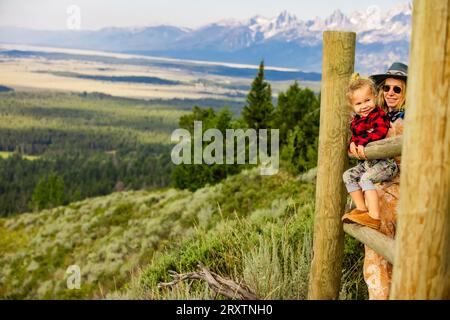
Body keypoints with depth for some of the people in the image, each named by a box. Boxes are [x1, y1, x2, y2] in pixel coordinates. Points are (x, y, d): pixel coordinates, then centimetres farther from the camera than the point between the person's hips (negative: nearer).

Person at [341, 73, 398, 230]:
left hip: (386, 162, -9)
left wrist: (363, 142, -28)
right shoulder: (356, 120, 13)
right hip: (368, 162, 9)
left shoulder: (379, 115, -11)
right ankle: (361, 208, 2)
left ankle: (374, 216, -27)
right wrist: (352, 143, -4)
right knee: (348, 175, 2)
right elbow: (354, 136, 20)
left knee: (366, 178, -26)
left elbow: (380, 132, -27)